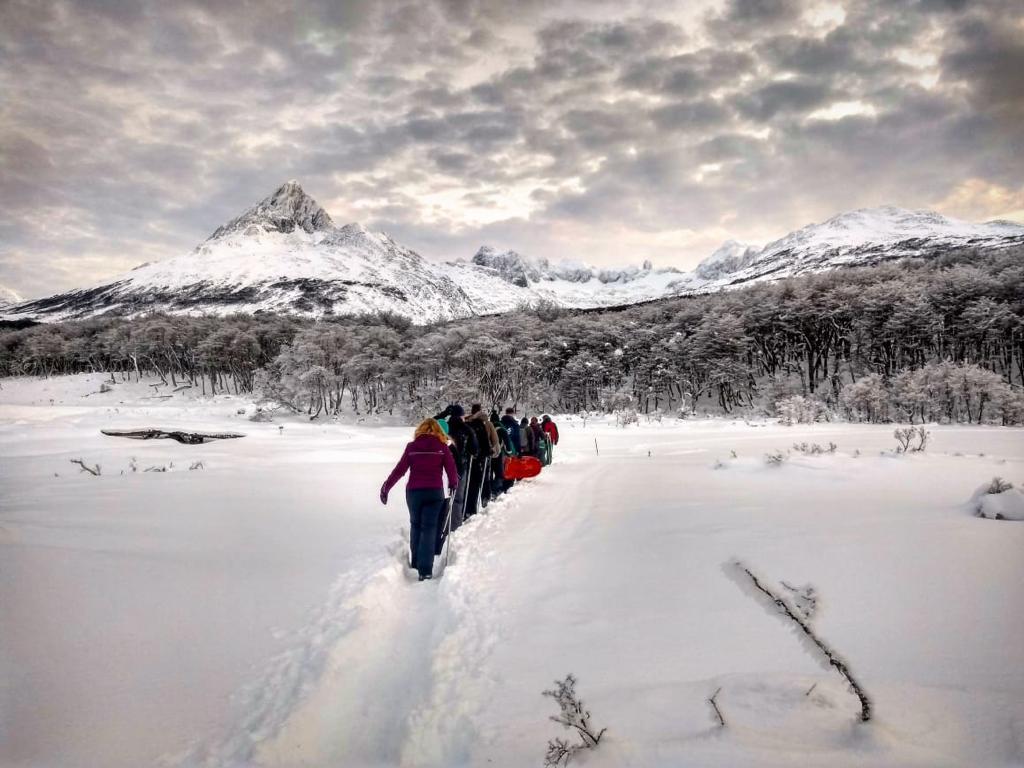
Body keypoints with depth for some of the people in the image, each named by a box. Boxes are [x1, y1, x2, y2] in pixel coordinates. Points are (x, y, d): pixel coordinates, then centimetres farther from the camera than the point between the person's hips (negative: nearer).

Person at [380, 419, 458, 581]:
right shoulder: (442, 447, -1)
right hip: (435, 492, -1)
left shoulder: (412, 447, 1)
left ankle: (415, 562, 26)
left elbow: (399, 469, 0)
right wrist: (453, 485, 18)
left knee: (415, 525, 19)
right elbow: (451, 469, -1)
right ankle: (425, 570, -7)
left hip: (414, 492, 1)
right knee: (429, 528, 1)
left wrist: (386, 487, 9)